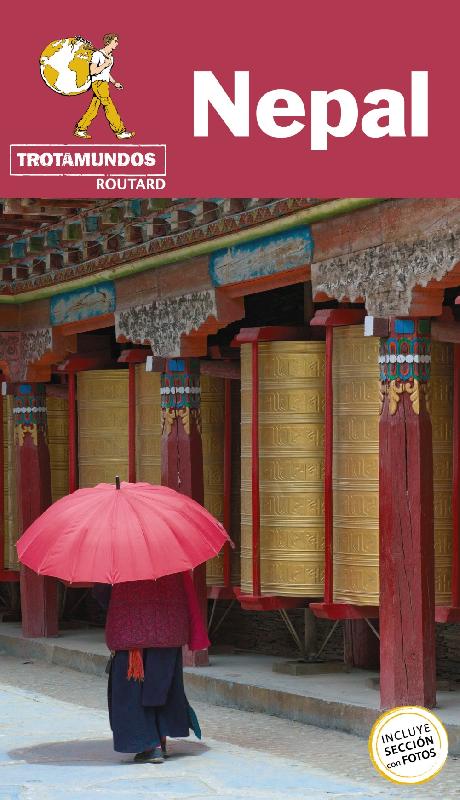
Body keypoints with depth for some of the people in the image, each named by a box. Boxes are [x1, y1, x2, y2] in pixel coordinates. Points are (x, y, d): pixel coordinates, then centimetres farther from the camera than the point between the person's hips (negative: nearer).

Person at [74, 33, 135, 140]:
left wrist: (115, 83, 16)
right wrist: (105, 64, -17)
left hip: (105, 85, 9)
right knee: (109, 106, -11)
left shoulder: (110, 57, 17)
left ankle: (80, 129, 11)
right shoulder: (97, 54, -9)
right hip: (98, 83, -9)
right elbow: (92, 71, -15)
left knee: (93, 109, 7)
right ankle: (120, 132, -13)